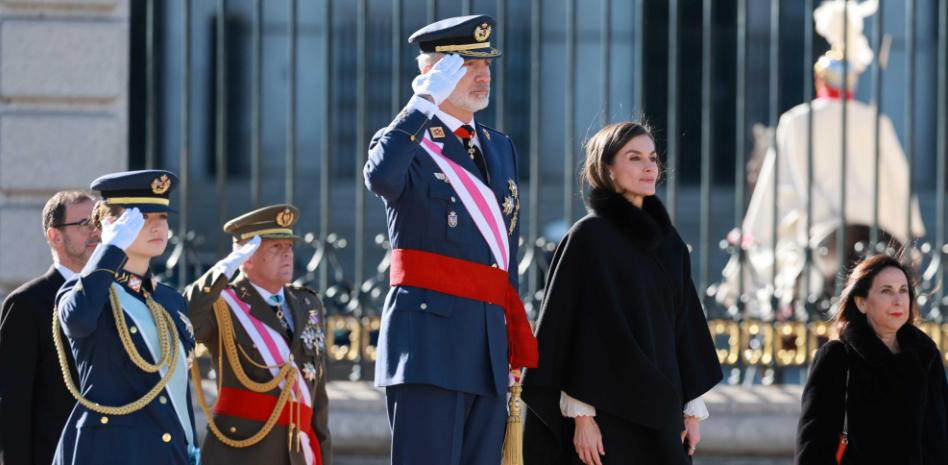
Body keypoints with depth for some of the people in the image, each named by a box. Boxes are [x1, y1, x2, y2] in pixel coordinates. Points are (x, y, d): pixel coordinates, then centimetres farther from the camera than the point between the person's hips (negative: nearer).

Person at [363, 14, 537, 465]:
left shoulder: (501, 149, 19)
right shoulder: (408, 142, -2)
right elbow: (380, 178, -29)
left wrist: (516, 344, 20)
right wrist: (425, 101, -20)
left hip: (489, 344, 7)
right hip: (430, 340, -7)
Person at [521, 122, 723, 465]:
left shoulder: (670, 244, 13)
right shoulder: (588, 237, -6)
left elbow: (684, 324, 16)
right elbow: (577, 327, -11)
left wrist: (692, 409, 11)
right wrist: (581, 415, -17)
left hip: (658, 416, 6)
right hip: (606, 413, -6)